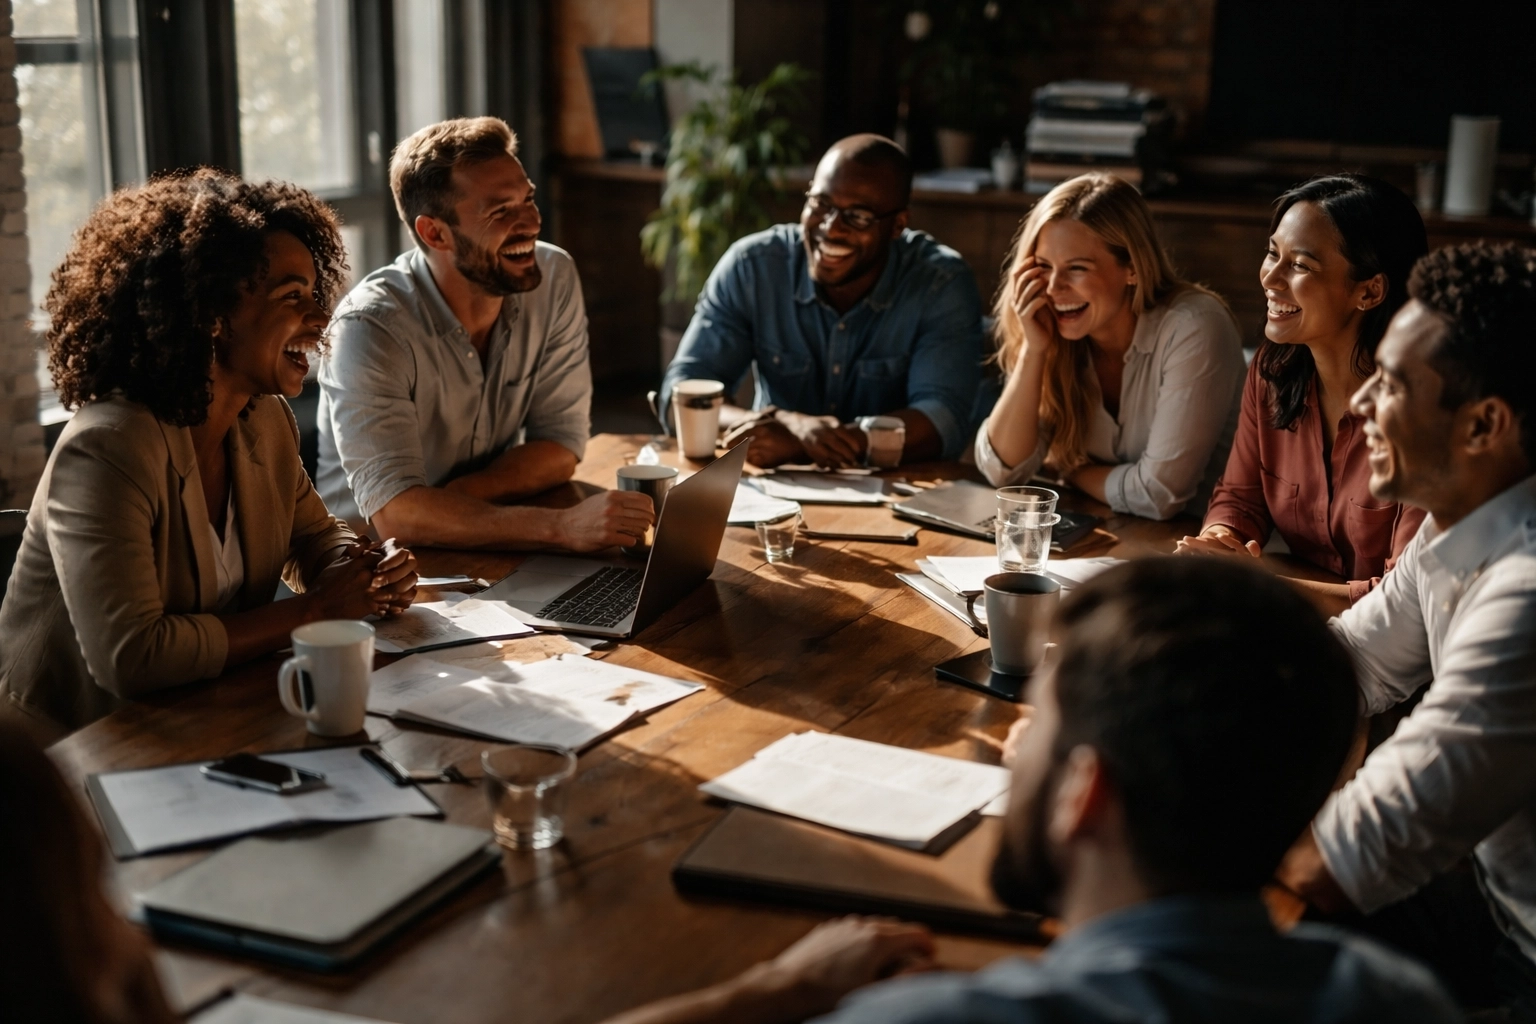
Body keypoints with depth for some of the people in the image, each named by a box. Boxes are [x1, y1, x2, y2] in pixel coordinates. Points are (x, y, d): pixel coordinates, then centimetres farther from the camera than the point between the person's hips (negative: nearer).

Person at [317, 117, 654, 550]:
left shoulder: (554, 280, -6)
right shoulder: (370, 328, -20)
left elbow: (562, 445, -2)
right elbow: (395, 513, -28)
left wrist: (447, 501, -18)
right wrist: (563, 526, -37)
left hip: (484, 549, 6)